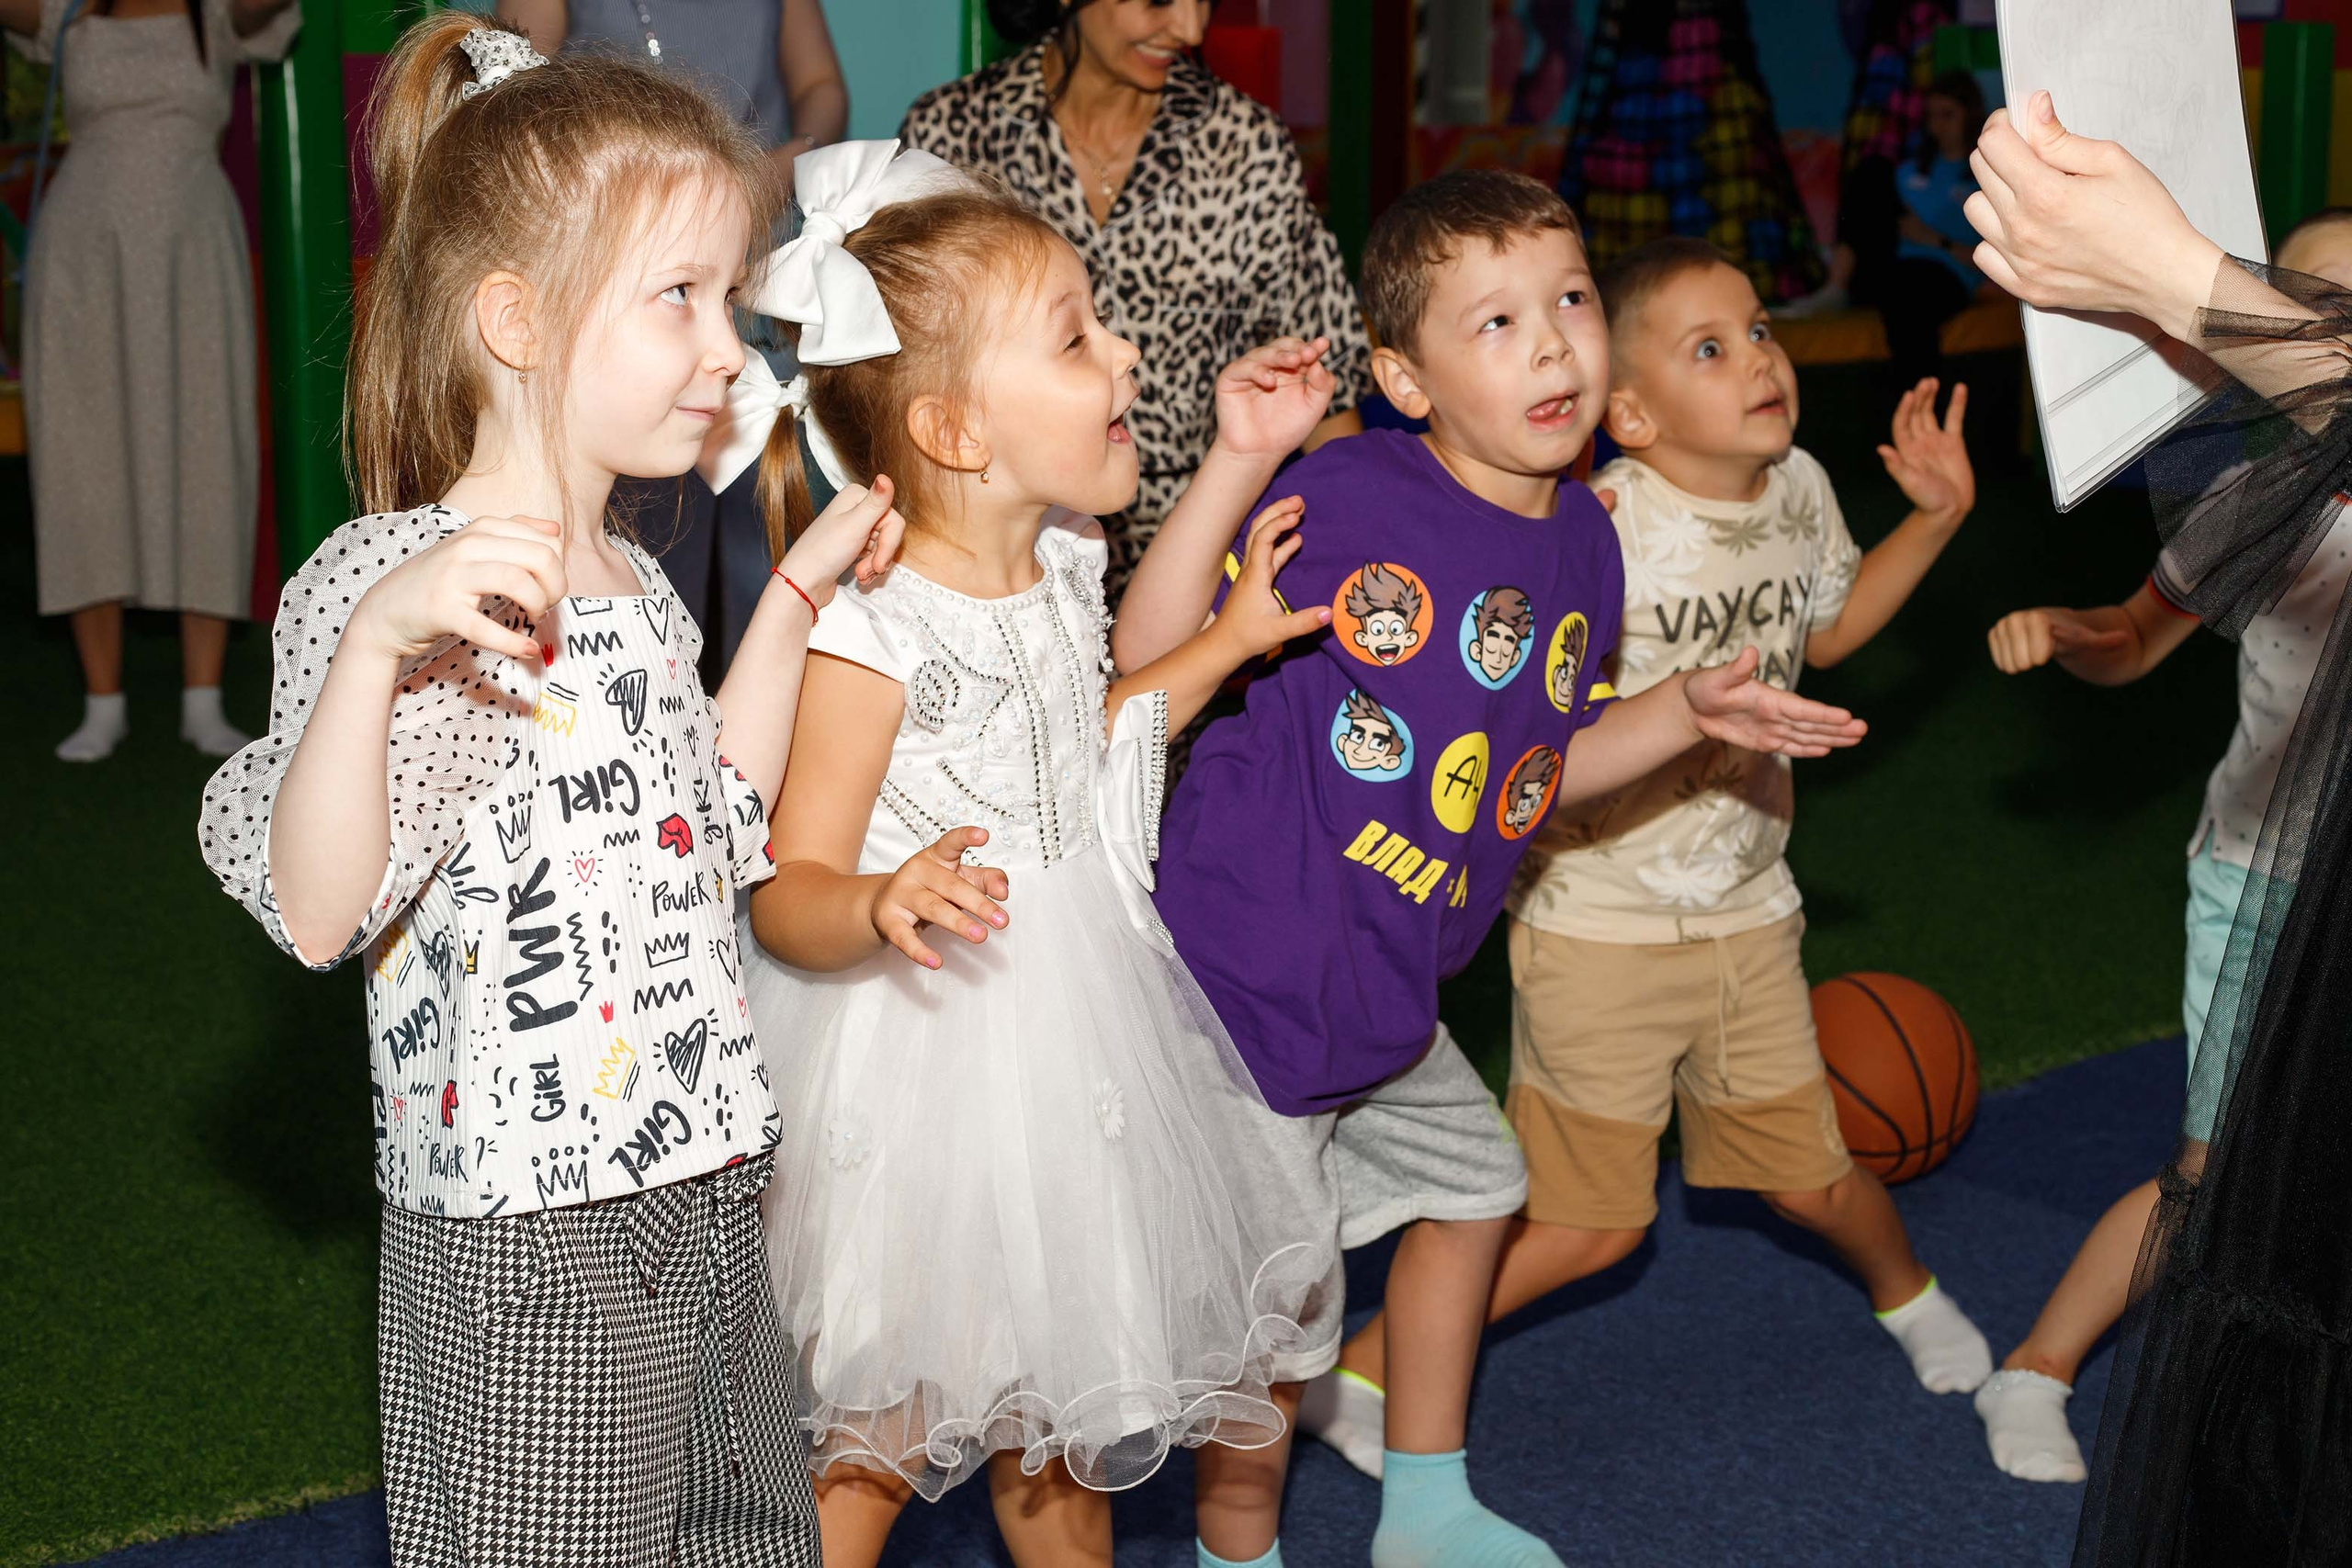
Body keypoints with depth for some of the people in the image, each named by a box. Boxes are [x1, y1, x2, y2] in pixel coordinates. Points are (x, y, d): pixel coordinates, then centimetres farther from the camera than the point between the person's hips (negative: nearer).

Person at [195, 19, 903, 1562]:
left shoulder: (635, 585, 10)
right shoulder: (398, 587, -17)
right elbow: (314, 910, -27)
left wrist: (798, 592, 18)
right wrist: (378, 640, -40)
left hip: (703, 1201, 8)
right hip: (528, 1235, -8)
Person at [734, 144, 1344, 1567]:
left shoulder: (1062, 567, 1)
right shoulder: (870, 634, -24)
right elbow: (786, 894, -22)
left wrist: (1227, 642, 18)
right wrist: (883, 907, -43)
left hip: (1076, 1031, 8)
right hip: (926, 1070, -8)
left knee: (1060, 1412, 22)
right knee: (880, 1441, 3)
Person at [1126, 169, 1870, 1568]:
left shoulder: (1582, 537, 4)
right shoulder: (1346, 497, -19)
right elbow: (1151, 665, -22)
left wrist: (1689, 714, 6)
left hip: (1380, 986, 9)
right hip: (1243, 966, -9)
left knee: (1475, 1181, 26)